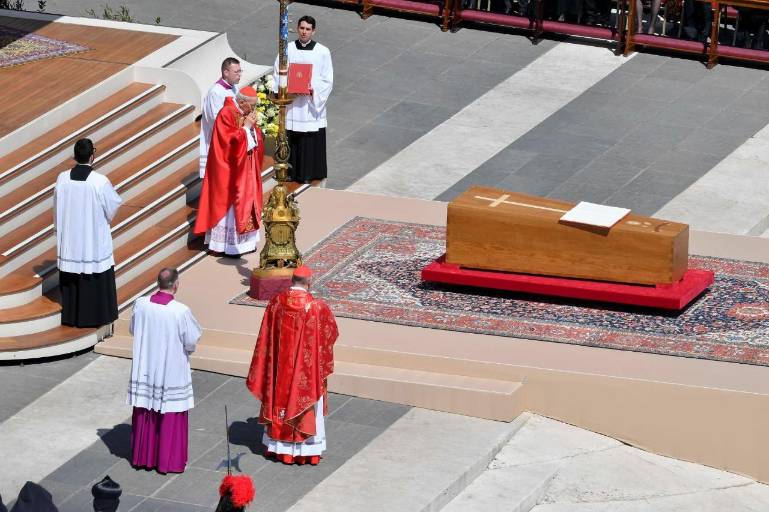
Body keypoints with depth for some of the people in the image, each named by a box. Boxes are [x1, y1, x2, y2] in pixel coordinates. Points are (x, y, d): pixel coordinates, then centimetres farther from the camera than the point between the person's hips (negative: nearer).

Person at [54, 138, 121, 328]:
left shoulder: (62, 179, -10)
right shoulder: (100, 181, -20)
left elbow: (57, 209, 1)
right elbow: (113, 205, -8)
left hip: (69, 238, 3)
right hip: (95, 239, -3)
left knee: (70, 279, 15)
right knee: (96, 278, 11)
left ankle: (70, 315, 23)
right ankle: (96, 315, 17)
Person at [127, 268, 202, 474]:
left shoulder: (141, 304, -10)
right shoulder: (181, 311, -23)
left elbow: (133, 329, 6)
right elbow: (192, 341, -14)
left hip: (145, 369, 4)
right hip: (171, 370, -4)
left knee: (145, 414, 17)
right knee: (170, 416, 9)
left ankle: (143, 456, 26)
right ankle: (169, 461, 16)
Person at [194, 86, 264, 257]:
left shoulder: (246, 114, 7)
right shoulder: (226, 114, -18)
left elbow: (256, 139, 12)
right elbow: (230, 140, -25)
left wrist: (253, 127, -7)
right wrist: (246, 127, -20)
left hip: (246, 168, 9)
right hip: (230, 169, -9)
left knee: (247, 202, 12)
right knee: (229, 204, -4)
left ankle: (243, 241, 19)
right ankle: (227, 244, 1)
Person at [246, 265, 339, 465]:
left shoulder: (276, 302, -8)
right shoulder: (316, 306, -17)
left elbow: (267, 336, 0)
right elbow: (331, 333, -4)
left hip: (280, 365, 3)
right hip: (306, 367, -3)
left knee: (279, 400, 15)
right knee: (304, 401, 8)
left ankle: (279, 447, 24)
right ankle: (306, 450, 13)